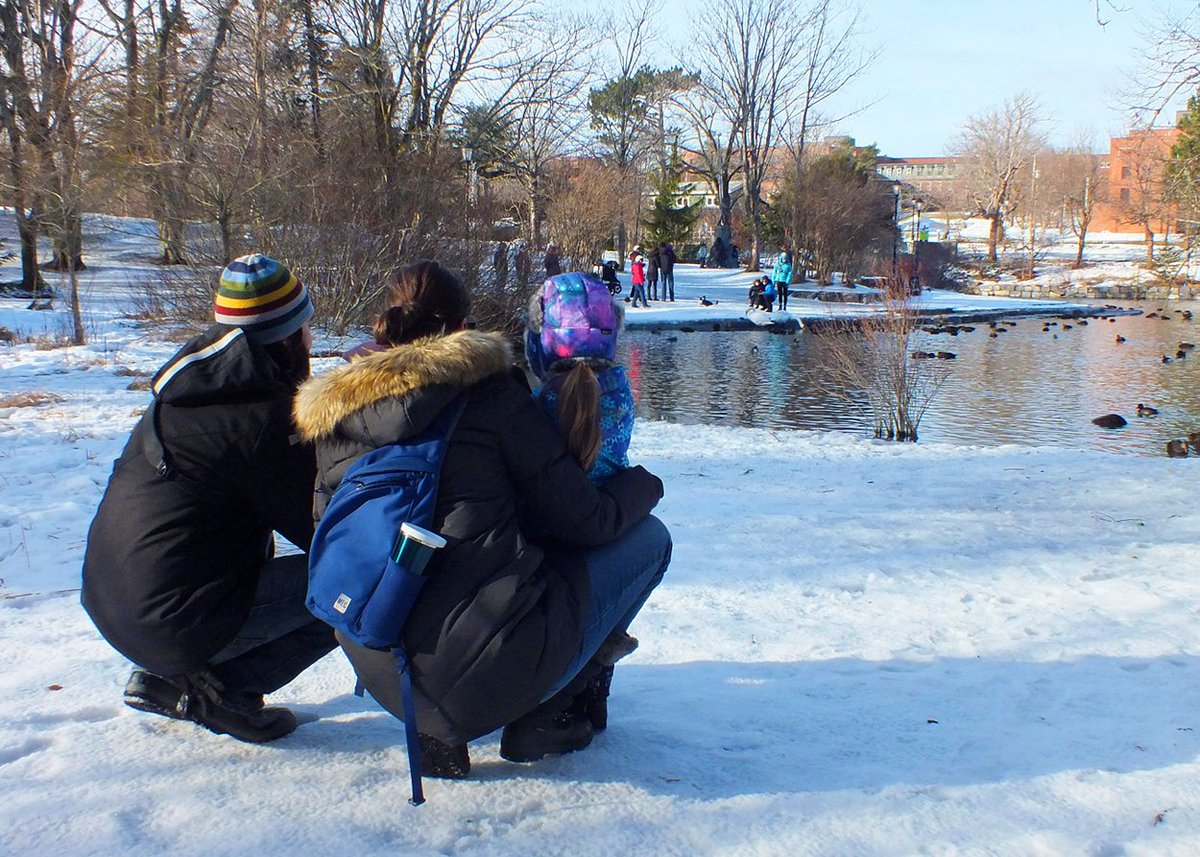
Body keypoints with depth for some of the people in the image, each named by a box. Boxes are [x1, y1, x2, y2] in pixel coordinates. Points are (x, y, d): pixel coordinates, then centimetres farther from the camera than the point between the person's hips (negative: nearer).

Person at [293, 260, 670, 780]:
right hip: (497, 671, -6)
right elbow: (582, 522, -4)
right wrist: (640, 483, 17)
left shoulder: (332, 418, 8)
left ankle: (440, 727, 17)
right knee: (647, 537, 13)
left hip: (387, 682, 6)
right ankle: (548, 713, 9)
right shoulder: (488, 388, -6)